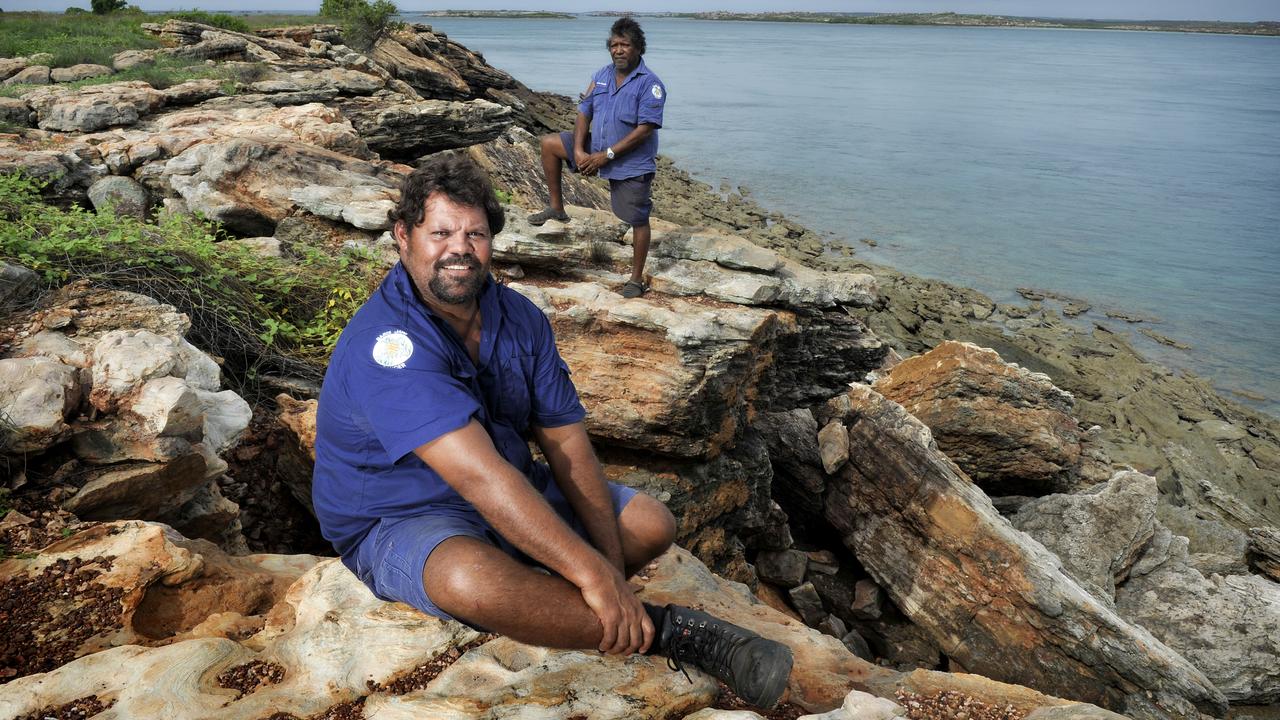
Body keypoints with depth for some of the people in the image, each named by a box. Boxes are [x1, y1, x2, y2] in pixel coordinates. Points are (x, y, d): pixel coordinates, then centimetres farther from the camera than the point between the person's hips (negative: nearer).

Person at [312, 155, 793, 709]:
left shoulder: (519, 319, -3)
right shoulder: (385, 342, -27)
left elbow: (566, 440, -4)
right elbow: (478, 473, -35)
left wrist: (610, 561, -15)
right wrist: (591, 572, -37)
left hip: (513, 497, 7)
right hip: (400, 519, -7)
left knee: (652, 524, 1)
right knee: (472, 579, -40)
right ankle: (662, 630, -24)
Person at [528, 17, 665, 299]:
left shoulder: (650, 83, -17)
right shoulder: (602, 76, 3)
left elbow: (645, 129, -23)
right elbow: (584, 113, 4)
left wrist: (607, 155, -24)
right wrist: (578, 150, -12)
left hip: (632, 164, -6)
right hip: (597, 151, 6)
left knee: (638, 220, 1)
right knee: (549, 144, 3)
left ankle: (636, 279, 15)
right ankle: (556, 208, 12)